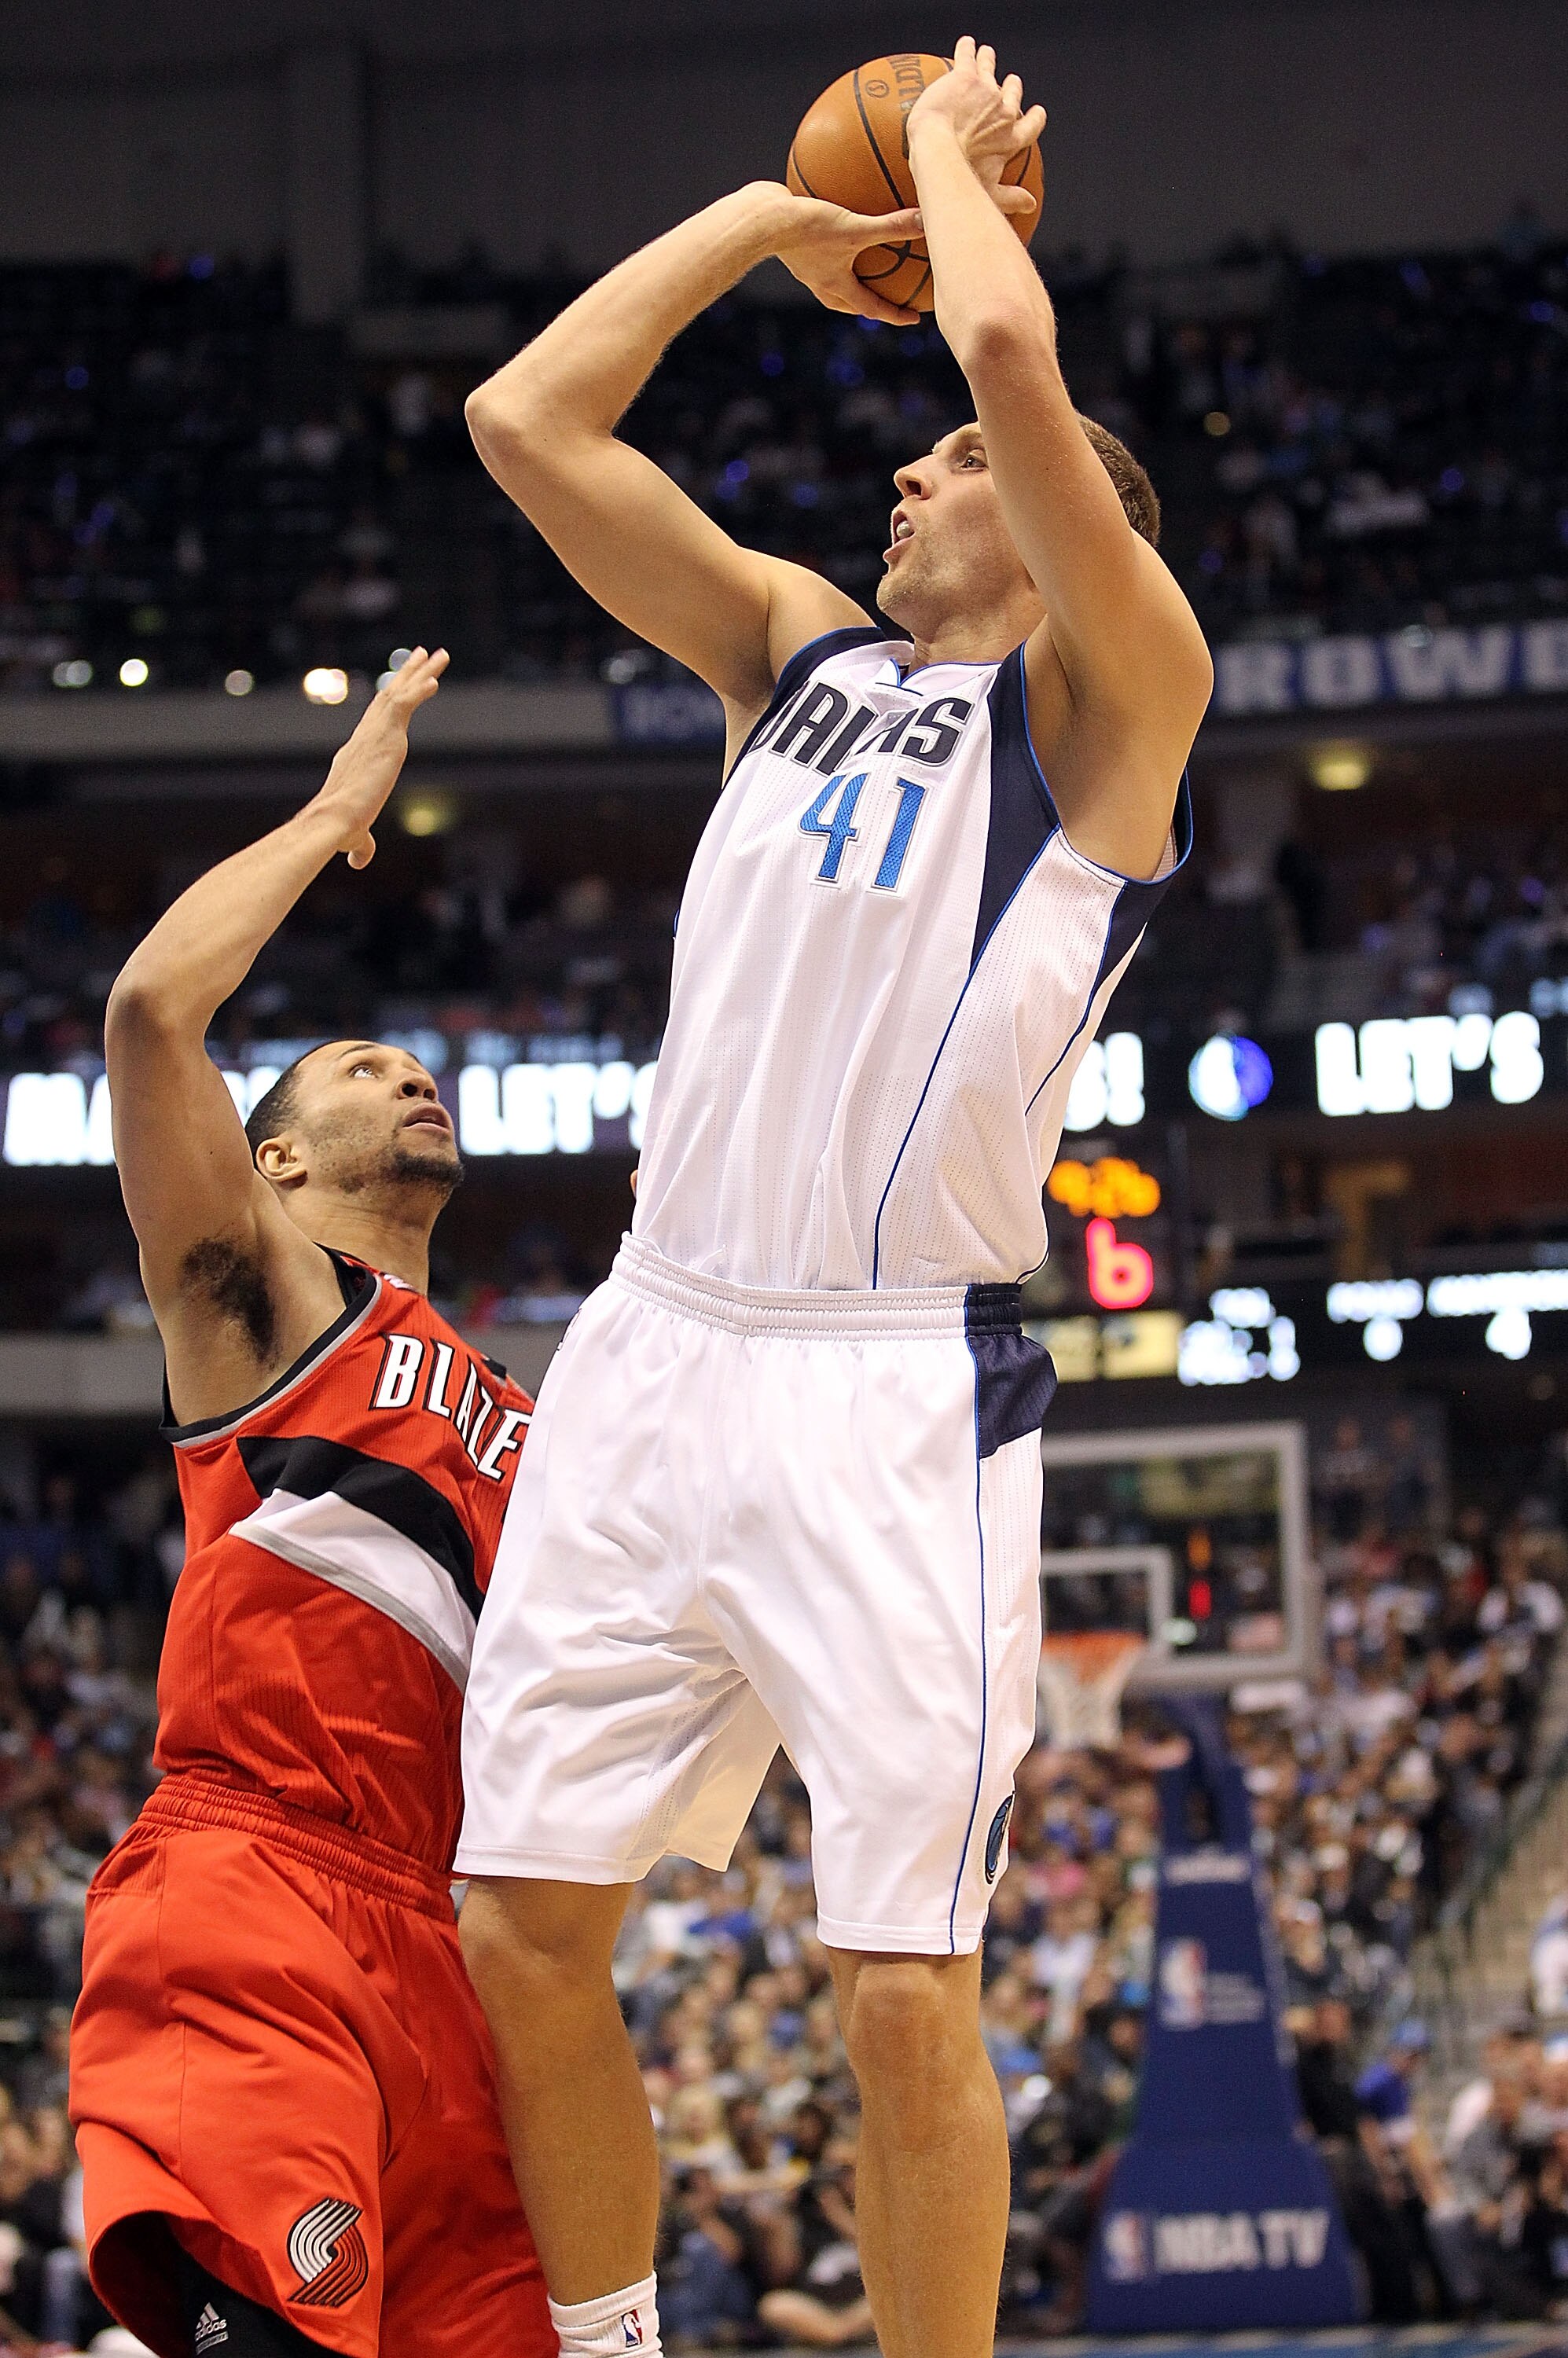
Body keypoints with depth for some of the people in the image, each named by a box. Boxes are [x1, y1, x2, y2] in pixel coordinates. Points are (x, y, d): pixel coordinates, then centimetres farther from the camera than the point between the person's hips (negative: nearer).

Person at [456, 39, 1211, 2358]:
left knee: (907, 1992, -8)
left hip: (894, 1387, -6)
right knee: (520, 1929, 4)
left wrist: (954, 157, 3)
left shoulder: (1112, 688, 1)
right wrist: (775, 216, 18)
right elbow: (528, 420, 15)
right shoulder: (798, 646, 20)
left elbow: (1018, 360, -15)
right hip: (658, 1351, 6)